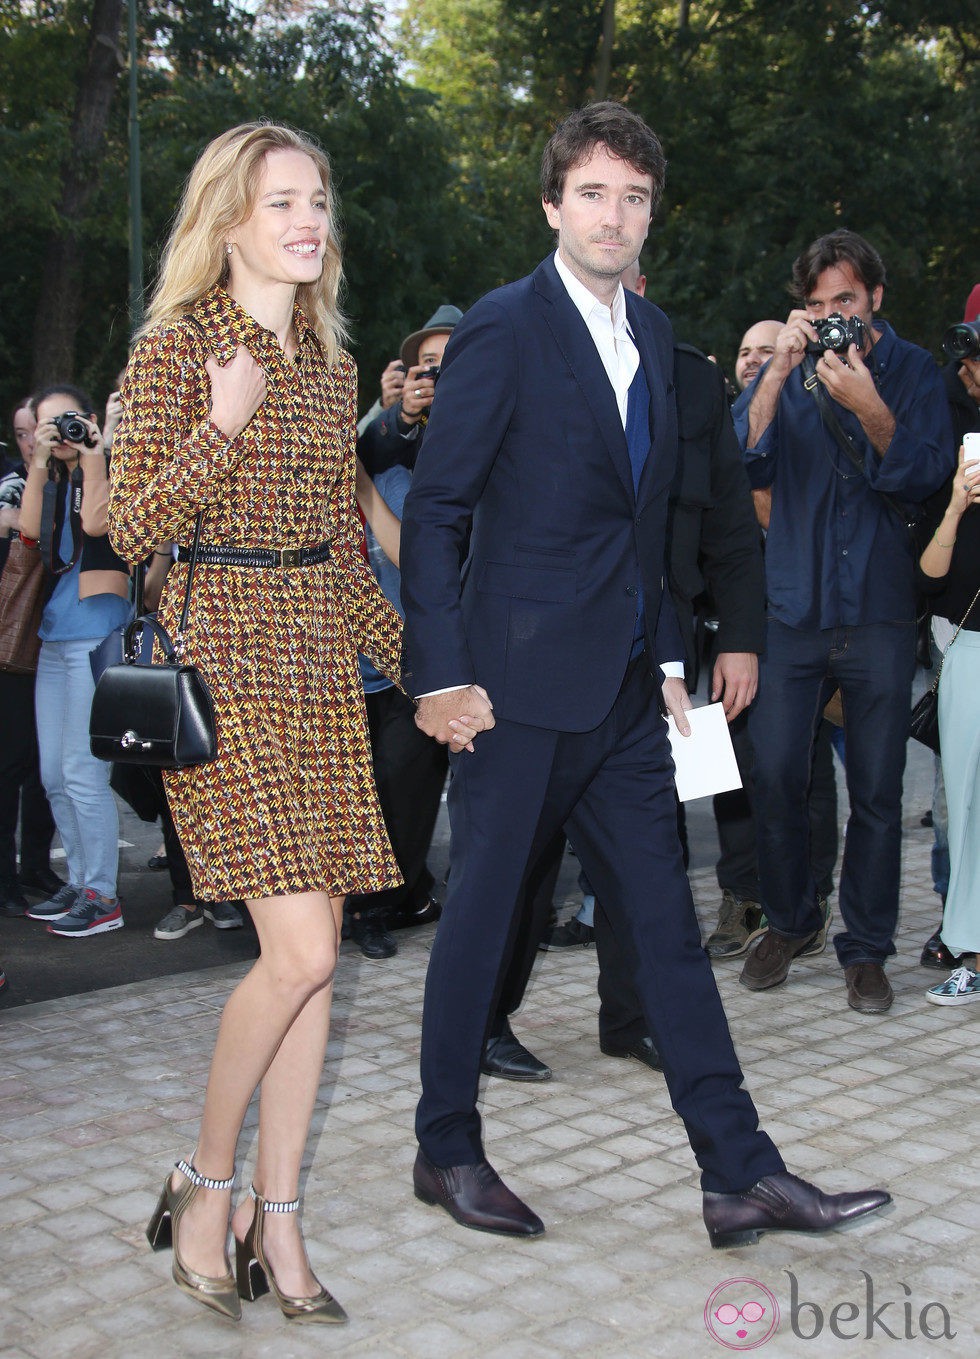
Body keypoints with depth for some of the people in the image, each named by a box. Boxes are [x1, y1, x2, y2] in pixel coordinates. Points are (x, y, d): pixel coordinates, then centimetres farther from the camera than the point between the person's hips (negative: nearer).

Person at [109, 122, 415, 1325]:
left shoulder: (328, 359, 16)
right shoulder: (177, 343, -3)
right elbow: (132, 528, -8)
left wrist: (411, 657, 18)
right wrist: (224, 424, -21)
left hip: (318, 661, 7)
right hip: (223, 653, -6)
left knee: (314, 955, 5)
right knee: (301, 950, -13)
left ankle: (277, 1225, 17)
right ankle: (207, 1182, 12)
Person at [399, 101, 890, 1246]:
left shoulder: (652, 334, 14)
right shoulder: (504, 328, -8)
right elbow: (435, 510, -10)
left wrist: (667, 657, 15)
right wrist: (441, 674, -15)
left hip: (624, 690, 7)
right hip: (521, 683, -6)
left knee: (667, 924, 8)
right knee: (481, 916, 6)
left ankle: (740, 1174, 13)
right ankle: (446, 1151, 24)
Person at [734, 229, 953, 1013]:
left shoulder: (912, 369, 4)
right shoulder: (787, 372, 8)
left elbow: (926, 475, -8)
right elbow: (744, 462, -7)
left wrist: (870, 409, -21)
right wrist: (781, 370, -15)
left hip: (879, 610, -1)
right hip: (795, 608, 1)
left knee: (877, 790, 3)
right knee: (775, 776, -2)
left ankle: (866, 949, 17)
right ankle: (790, 921, 22)